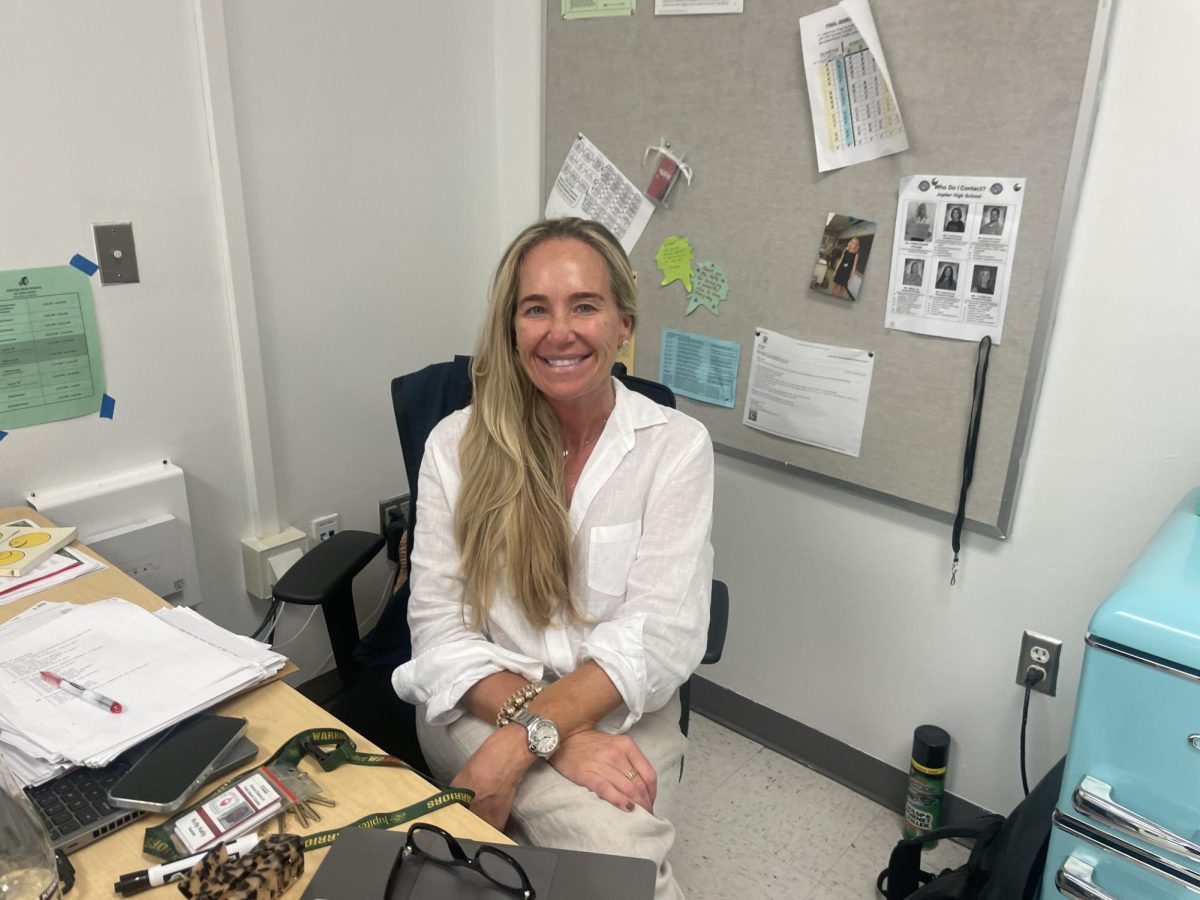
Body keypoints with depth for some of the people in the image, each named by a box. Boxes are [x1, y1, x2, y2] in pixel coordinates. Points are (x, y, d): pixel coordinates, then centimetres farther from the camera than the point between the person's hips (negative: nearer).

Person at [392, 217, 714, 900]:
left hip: (620, 709, 1)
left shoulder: (677, 446, -5)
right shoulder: (457, 444, -2)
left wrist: (518, 743, -24)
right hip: (481, 701, 0)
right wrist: (556, 738, -22)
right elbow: (441, 626, -6)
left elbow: (660, 633, -12)